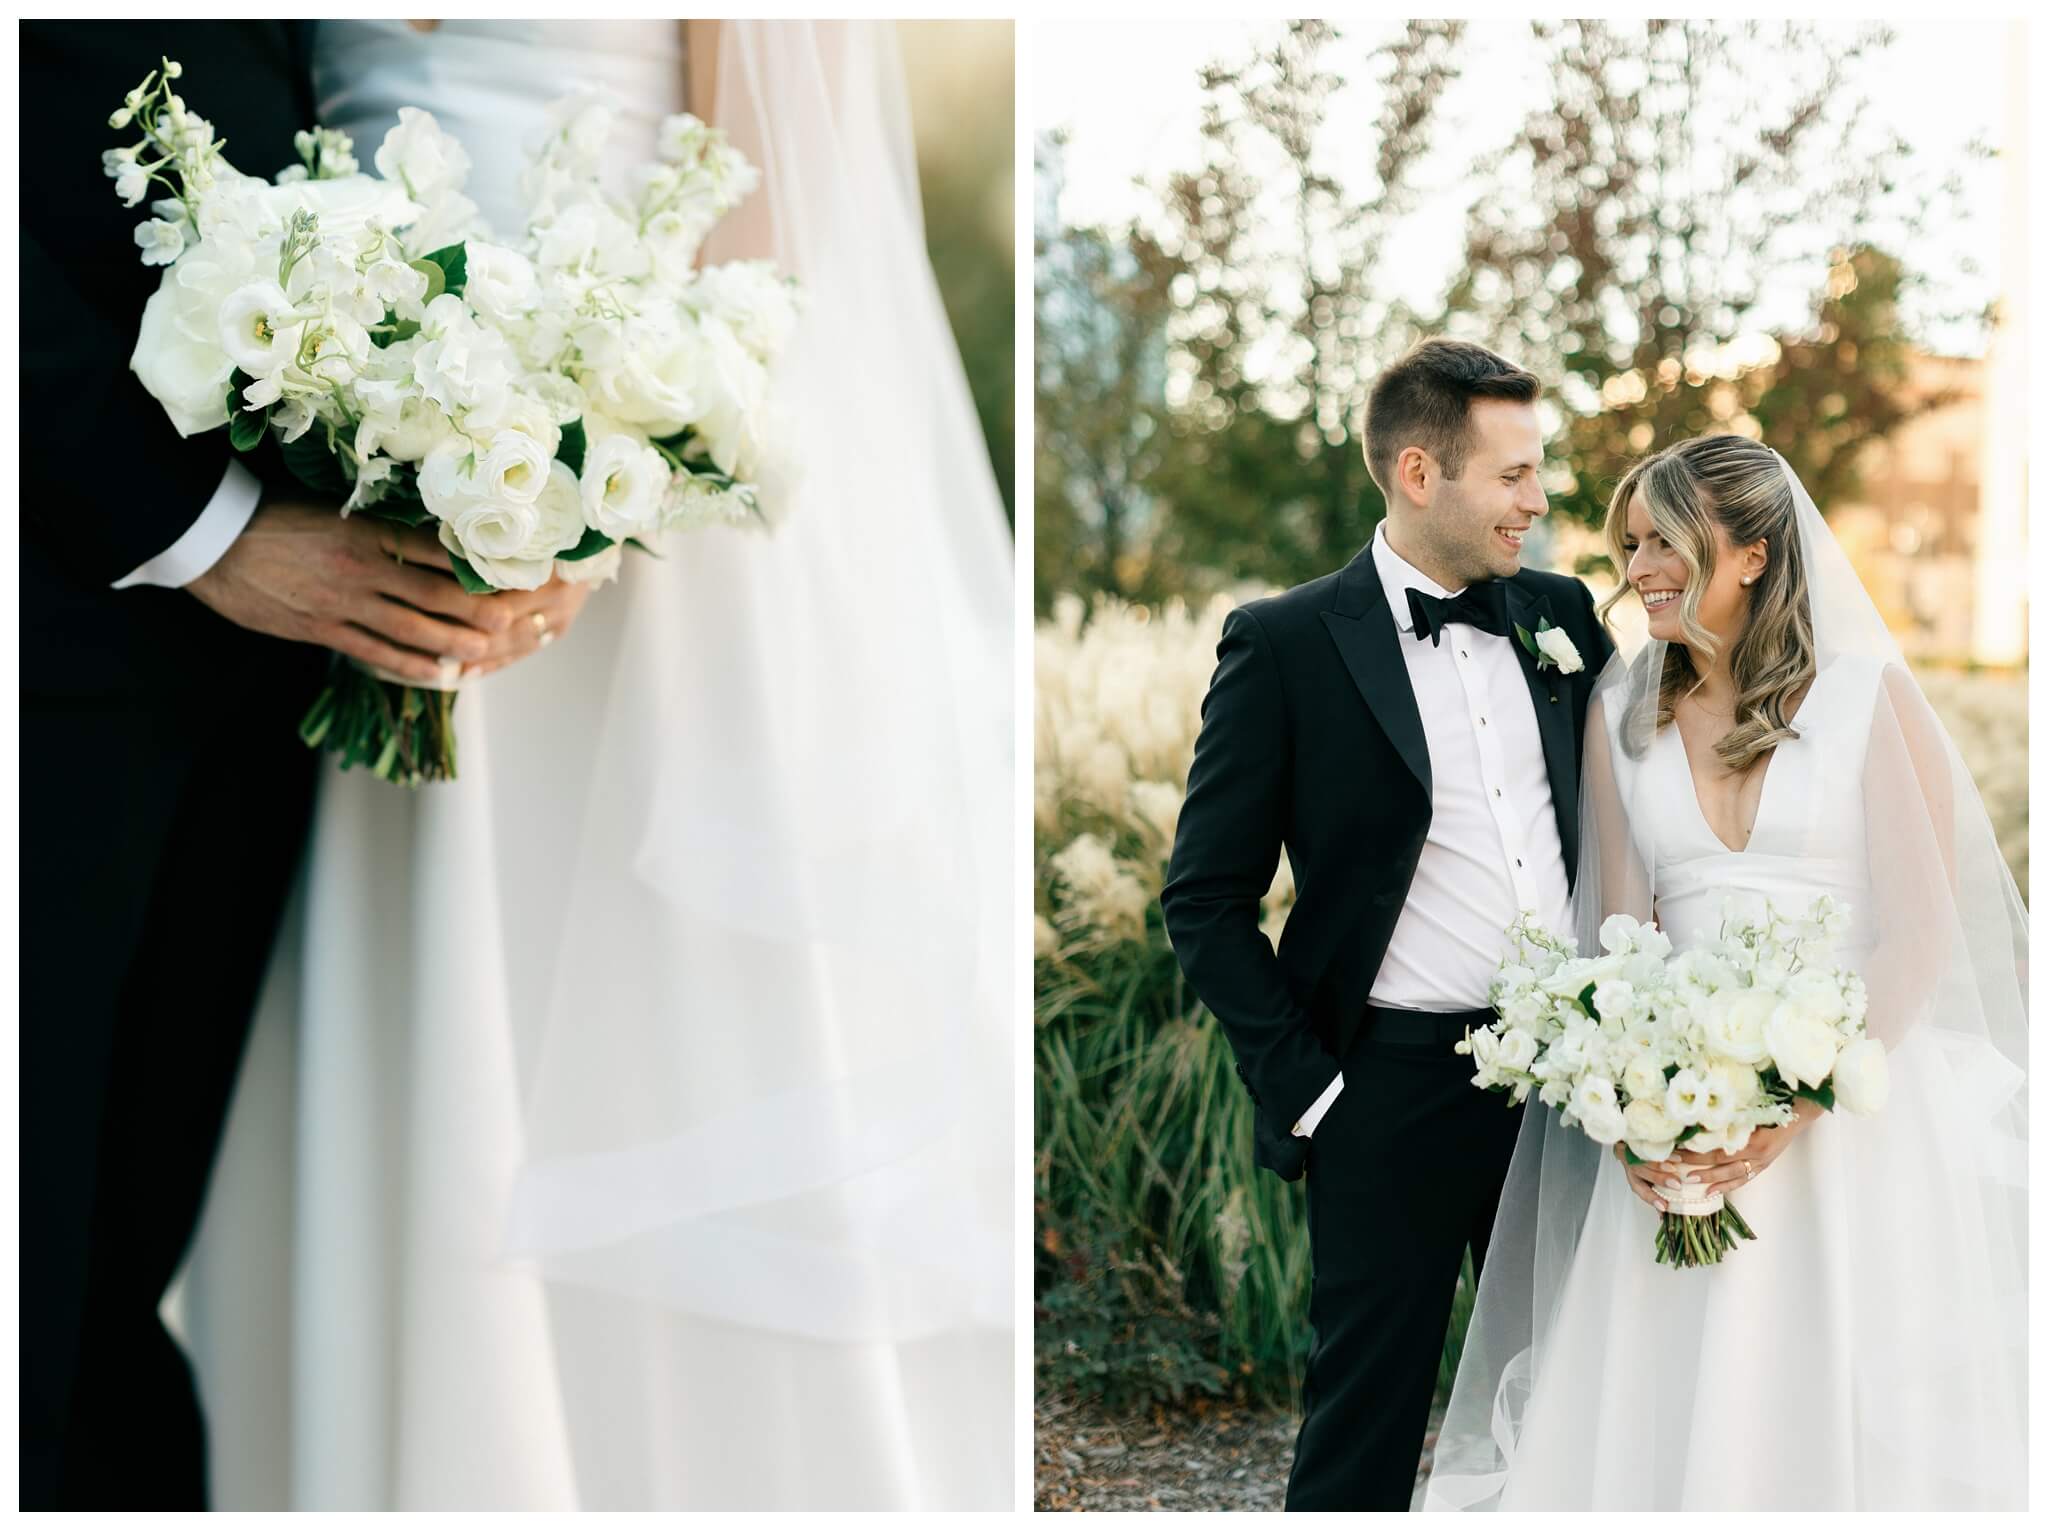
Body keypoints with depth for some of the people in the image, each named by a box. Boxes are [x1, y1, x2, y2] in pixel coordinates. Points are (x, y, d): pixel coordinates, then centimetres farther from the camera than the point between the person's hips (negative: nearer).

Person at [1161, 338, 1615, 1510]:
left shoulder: (1561, 614, 6)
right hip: (1397, 1091, -4)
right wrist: (1303, 1087, -9)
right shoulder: (1286, 643, -8)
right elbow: (1206, 899, -5)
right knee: (1367, 1417, 6)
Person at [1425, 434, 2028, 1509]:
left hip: (1856, 1115, -3)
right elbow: (1618, 929, 7)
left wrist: (1801, 1102, -17)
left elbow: (1921, 935, -6)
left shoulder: (1870, 694, -2)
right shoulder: (1620, 710, 10)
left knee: (1845, 1412, -2)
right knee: (1659, 1411, 1)